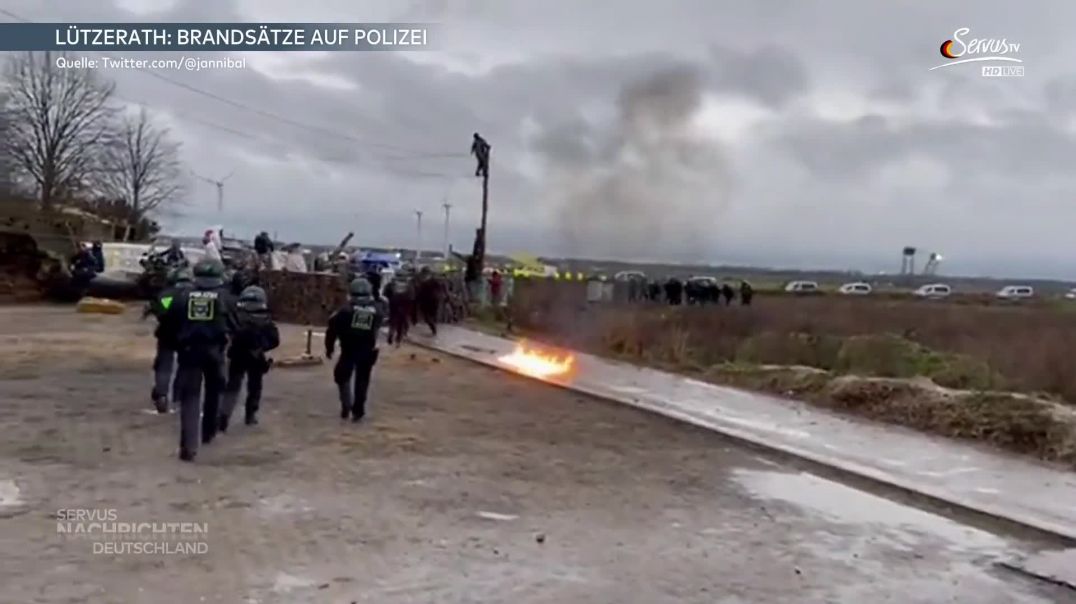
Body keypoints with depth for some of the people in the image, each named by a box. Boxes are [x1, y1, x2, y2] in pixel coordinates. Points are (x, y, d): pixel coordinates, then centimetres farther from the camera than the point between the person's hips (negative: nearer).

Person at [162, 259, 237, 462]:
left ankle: (188, 446, -12)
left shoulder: (183, 296, 3)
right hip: (214, 350, 0)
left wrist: (179, 342, 19)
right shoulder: (224, 297, 1)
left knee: (189, 397, -1)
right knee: (213, 392, 23)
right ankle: (208, 433, 36)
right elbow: (233, 325, 3)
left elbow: (169, 323, 4)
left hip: (189, 350, 0)